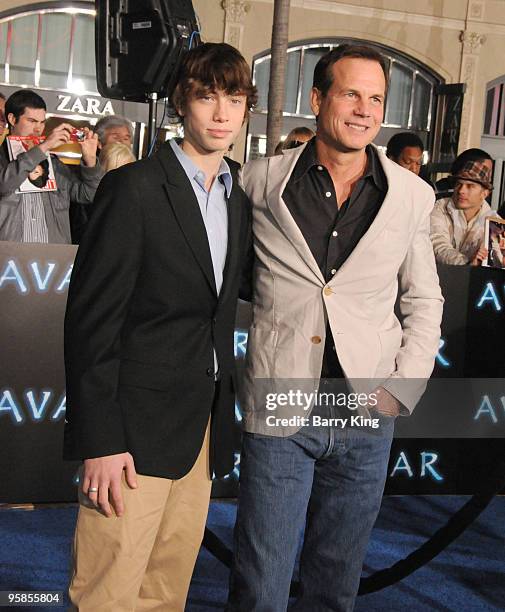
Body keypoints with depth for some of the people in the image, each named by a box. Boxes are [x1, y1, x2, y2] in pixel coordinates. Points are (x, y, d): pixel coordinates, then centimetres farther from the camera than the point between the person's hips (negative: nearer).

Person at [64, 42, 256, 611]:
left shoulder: (239, 197, 12)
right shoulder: (135, 187, -9)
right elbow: (90, 318, -13)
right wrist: (99, 439, -16)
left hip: (204, 425, 6)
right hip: (138, 422, -6)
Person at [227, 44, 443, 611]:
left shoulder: (412, 195, 2)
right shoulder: (262, 181, -3)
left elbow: (424, 301, 11)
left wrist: (402, 388, 1)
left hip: (367, 416, 2)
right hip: (278, 412, -2)